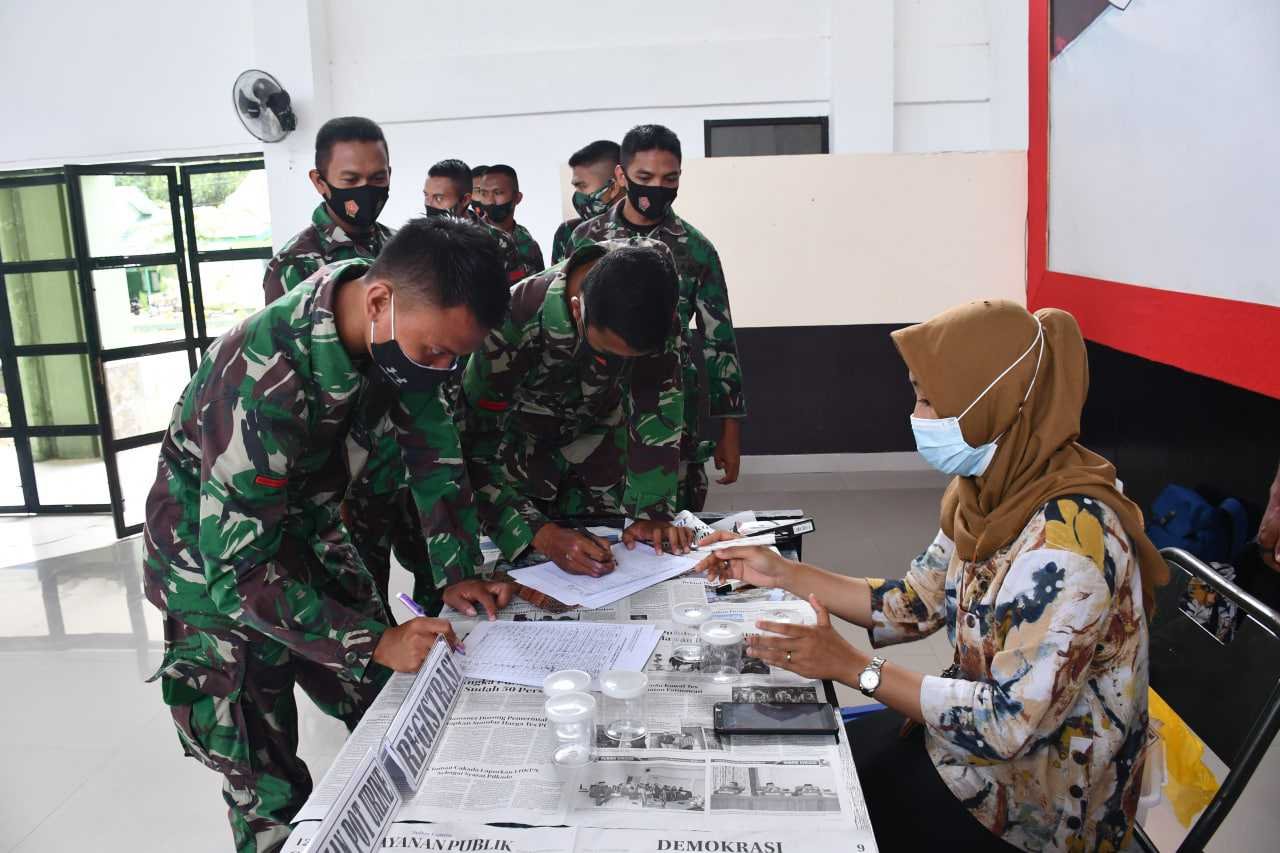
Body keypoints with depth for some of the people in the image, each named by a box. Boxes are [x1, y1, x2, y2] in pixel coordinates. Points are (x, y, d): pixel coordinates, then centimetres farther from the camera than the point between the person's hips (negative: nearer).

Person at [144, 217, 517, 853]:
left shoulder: (402, 326, -16)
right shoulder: (261, 382, -36)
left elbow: (426, 443, -4)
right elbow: (239, 568, -31)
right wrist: (372, 642, -32)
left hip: (305, 537, 6)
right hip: (220, 576, -6)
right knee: (271, 790, 1)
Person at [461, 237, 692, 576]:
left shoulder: (653, 297, -27)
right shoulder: (516, 319, -37)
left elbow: (656, 405, -19)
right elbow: (475, 445, -34)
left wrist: (651, 510, -25)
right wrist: (542, 534, -44)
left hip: (598, 438, 3)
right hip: (523, 443, -2)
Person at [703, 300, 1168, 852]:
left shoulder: (1071, 533, -31)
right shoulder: (991, 490, -4)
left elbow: (1011, 722, -29)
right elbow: (915, 604, 4)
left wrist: (852, 666, -24)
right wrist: (781, 573, -2)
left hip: (1039, 801, -7)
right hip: (983, 729, 7)